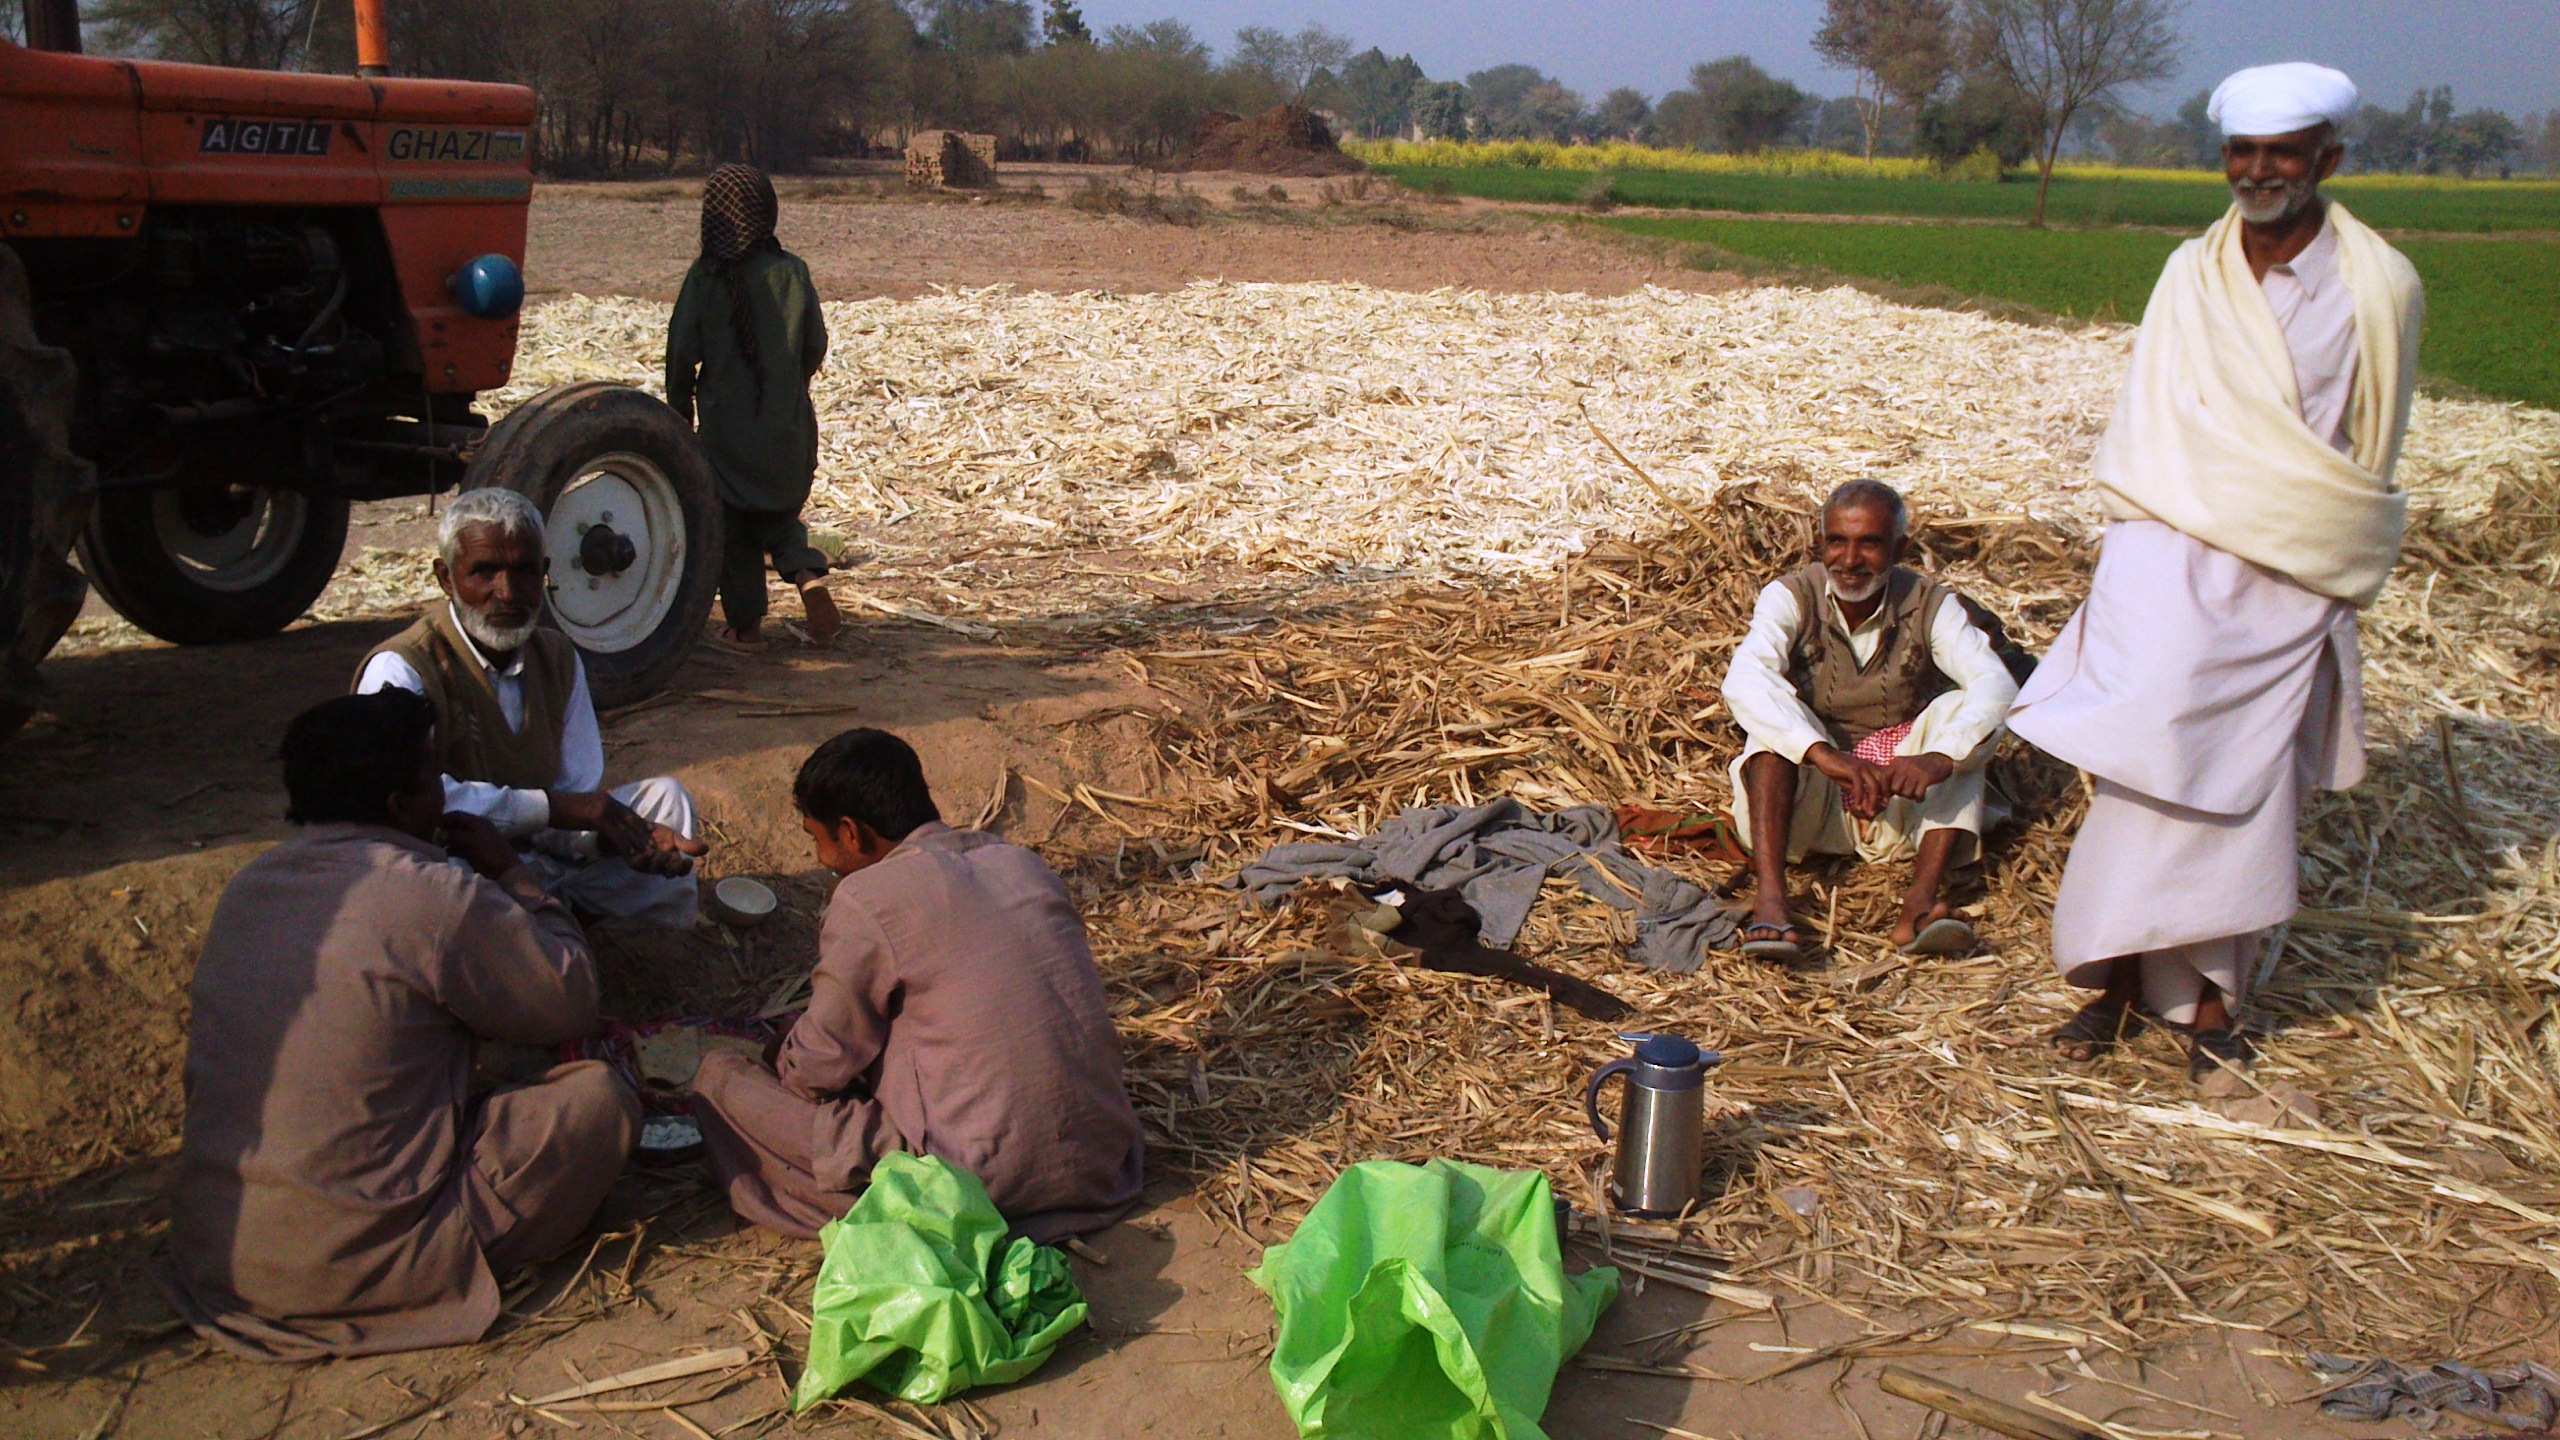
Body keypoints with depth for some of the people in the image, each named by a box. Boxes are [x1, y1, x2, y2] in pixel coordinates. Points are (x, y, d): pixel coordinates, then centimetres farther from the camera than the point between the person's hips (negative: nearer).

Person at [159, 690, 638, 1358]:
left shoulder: (247, 888, 6)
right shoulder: (432, 895, -17)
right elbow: (573, 1002, -5)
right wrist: (511, 871, 8)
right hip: (346, 1270, -8)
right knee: (598, 1096, -1)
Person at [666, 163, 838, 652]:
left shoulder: (705, 277, -10)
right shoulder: (791, 272, -3)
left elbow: (682, 353, -7)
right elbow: (816, 346, 4)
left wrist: (681, 411, 8)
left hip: (726, 424, -3)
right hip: (788, 424, 3)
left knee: (732, 525, 10)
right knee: (780, 514, 19)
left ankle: (746, 624, 12)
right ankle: (808, 574, -8)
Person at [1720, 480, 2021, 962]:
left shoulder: (1930, 605, -7)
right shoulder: (1791, 597, -11)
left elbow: (1995, 684, -24)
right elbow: (1744, 681, -31)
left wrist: (1939, 758, -44)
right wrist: (1826, 755, -46)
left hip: (1903, 808, 1)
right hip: (1807, 804, -1)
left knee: (1955, 707, -22)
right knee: (1777, 713, -26)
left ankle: (1921, 900, -36)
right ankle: (1769, 897, -42)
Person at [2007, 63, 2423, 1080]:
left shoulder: (2380, 290, 0)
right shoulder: (2191, 278, 5)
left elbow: (2371, 459, 9)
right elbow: (2142, 437, 5)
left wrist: (2336, 576, 8)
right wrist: (2113, 566, 0)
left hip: (2293, 586, 0)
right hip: (2172, 563, 1)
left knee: (2247, 791, 2)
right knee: (2146, 769, -6)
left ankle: (2211, 994, 12)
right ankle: (2118, 979, 3)